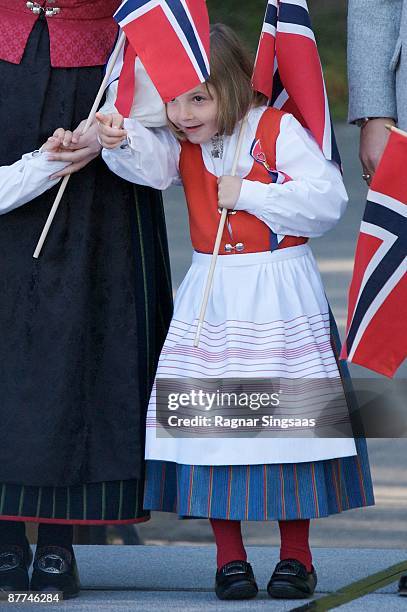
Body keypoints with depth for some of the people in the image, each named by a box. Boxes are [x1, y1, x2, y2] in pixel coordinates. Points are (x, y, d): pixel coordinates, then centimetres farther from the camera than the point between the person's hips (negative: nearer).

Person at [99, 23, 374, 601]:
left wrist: (248, 194, -16)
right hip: (212, 298, 4)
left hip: (280, 291, -4)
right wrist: (122, 141, -39)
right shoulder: (182, 141, 4)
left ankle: (295, 555, 10)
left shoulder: (279, 130, -8)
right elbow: (151, 163, -18)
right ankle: (229, 557, 8)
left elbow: (326, 199, -16)